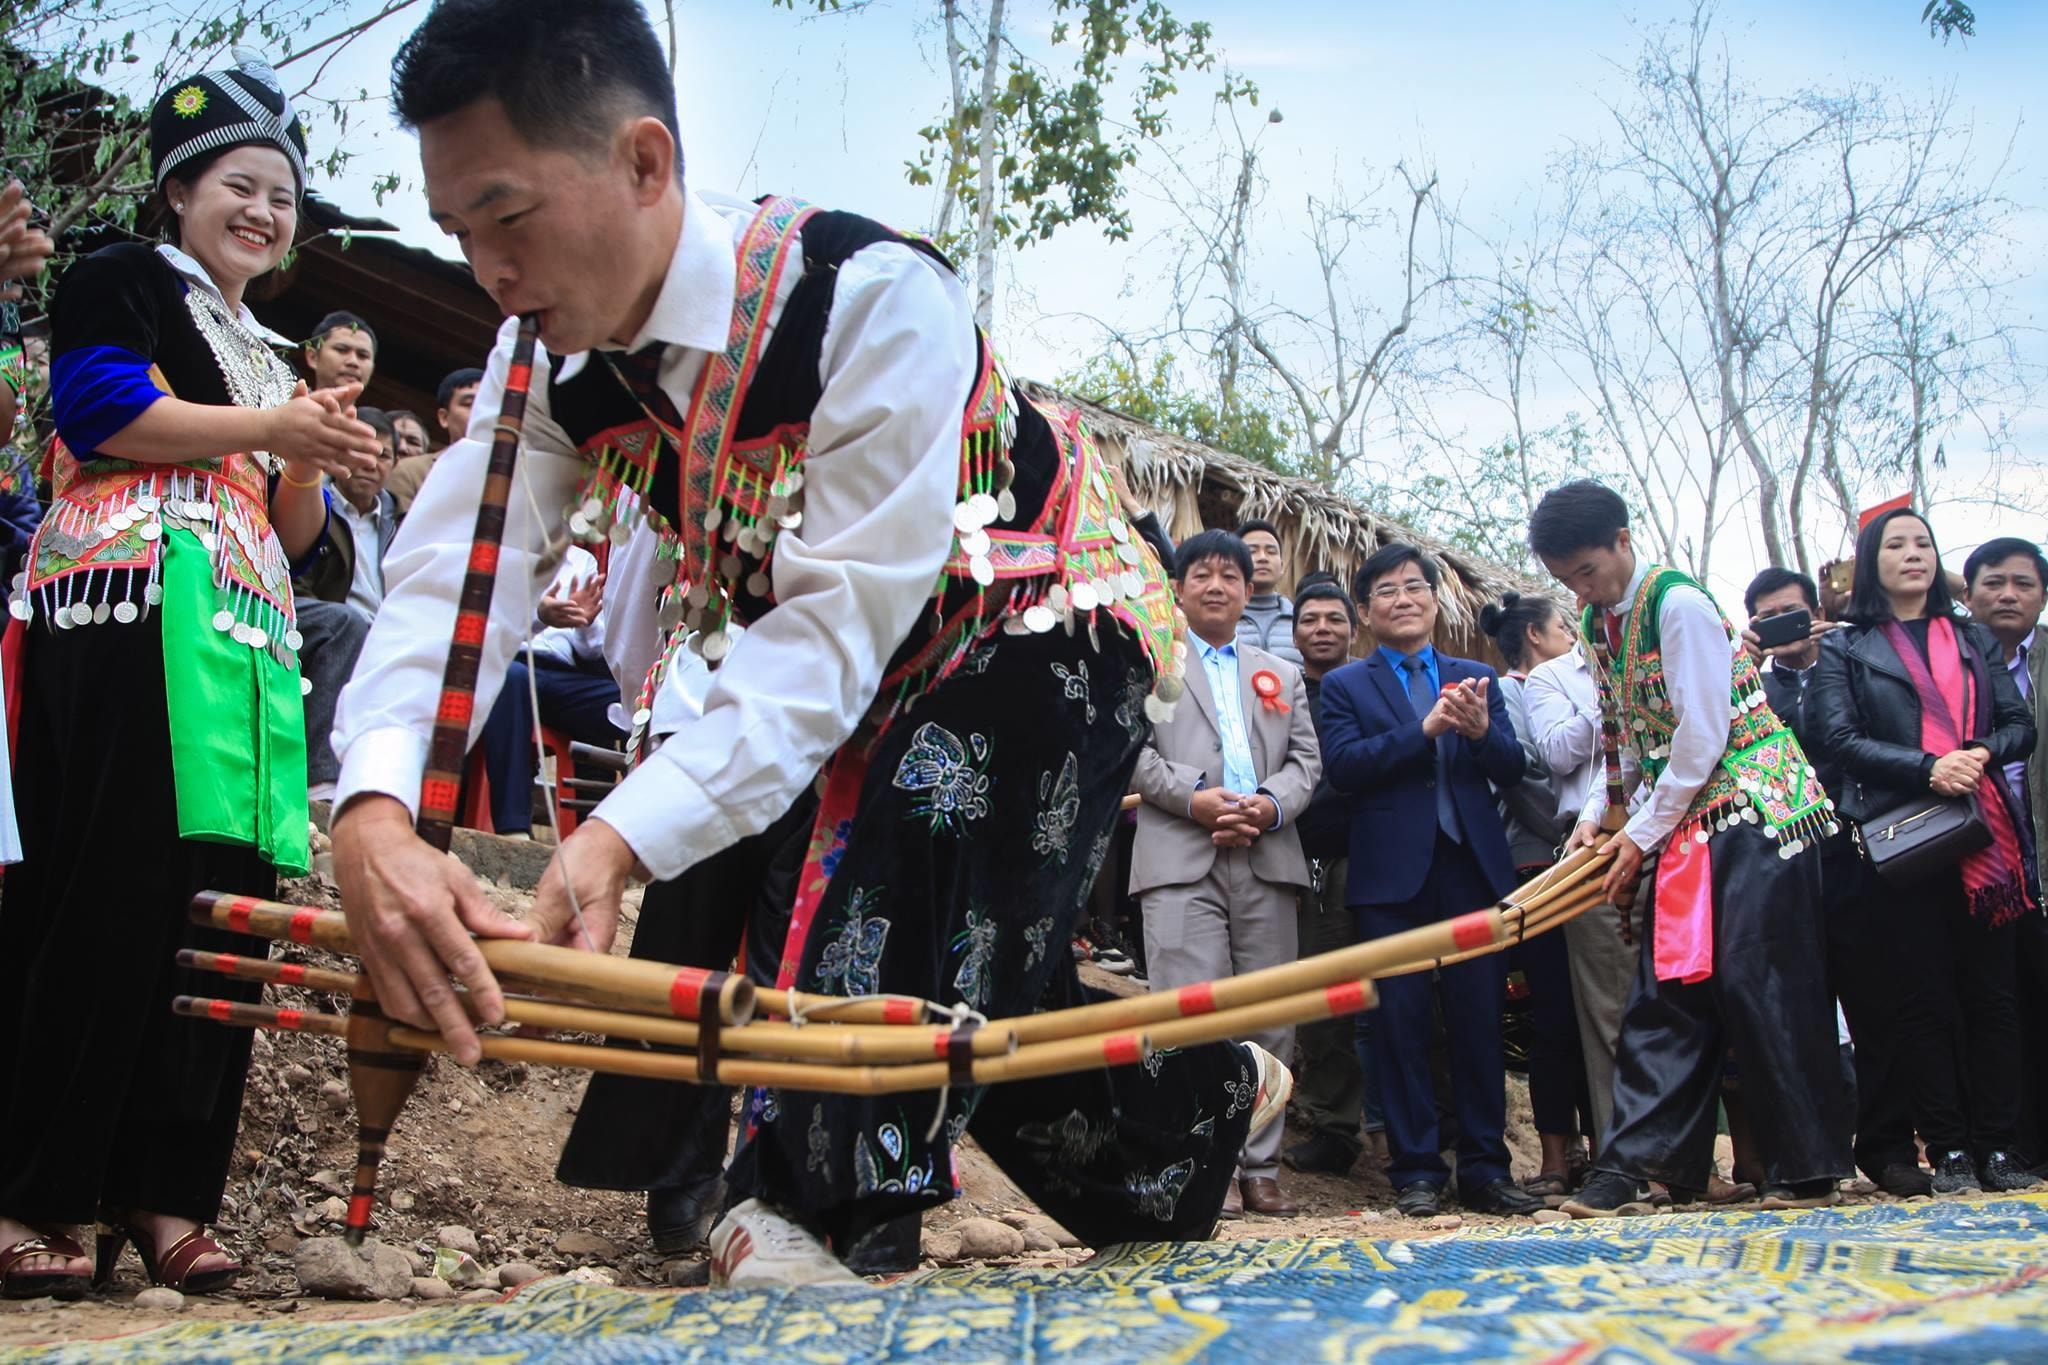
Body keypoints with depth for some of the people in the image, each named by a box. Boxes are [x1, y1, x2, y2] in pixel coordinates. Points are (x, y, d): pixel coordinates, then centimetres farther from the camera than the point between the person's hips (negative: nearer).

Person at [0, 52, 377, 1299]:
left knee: (220, 915, 0)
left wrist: (311, 464, 4)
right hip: (133, 615, -7)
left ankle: (160, 1186, 4)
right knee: (108, 897, -13)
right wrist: (268, 429, -8)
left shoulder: (271, 357, 30)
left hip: (245, 639, 7)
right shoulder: (127, 281, 11)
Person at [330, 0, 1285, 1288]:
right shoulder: (550, 357, -14)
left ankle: (805, 1209, -13)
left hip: (1039, 622, -6)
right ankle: (1204, 1102, 25)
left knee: (933, 931, -27)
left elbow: (839, 626, -37)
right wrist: (374, 819, -42)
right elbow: (456, 579, -22)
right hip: (863, 672, 6)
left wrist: (618, 841, -48)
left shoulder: (875, 299, -35)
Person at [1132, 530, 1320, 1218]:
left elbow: (1306, 760, 15)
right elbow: (1132, 749, 1)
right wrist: (1195, 797, -13)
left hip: (1268, 859, 4)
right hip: (1181, 858, -4)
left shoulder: (1282, 675, 26)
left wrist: (1272, 803, -5)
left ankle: (1260, 1167, 10)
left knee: (1271, 1021, 3)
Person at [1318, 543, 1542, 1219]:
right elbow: (1342, 766, -9)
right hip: (1393, 877, -2)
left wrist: (1482, 731, -15)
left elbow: (1512, 769, 6)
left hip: (1473, 869, 2)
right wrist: (1425, 729, -18)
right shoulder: (1345, 685, 7)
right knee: (1401, 1026, 1)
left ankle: (1485, 1168, 13)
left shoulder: (1477, 678, 16)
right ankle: (1416, 1170, 9)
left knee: (1479, 1022, 5)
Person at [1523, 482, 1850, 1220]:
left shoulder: (1678, 604, -15)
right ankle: (1634, 1165, 3)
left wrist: (1642, 833, -12)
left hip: (1752, 807, -8)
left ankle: (1806, 1168, 5)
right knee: (1665, 991, 3)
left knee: (1758, 984, -7)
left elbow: (1702, 735, -18)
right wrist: (1597, 814, 2)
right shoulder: (1598, 624, 10)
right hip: (1679, 821, 8)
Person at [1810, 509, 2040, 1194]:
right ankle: (1949, 1151, 5)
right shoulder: (1844, 649, 8)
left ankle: (2000, 1147, 7)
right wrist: (1928, 768, -17)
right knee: (1925, 998, 0)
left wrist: (1981, 753, -11)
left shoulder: (1975, 640, 19)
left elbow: (2019, 724, 11)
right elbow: (1840, 739, -4)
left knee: (1994, 992, 1)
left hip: (1986, 837, 3)